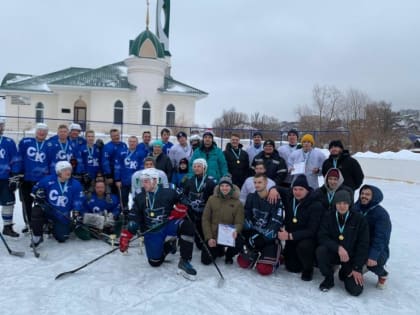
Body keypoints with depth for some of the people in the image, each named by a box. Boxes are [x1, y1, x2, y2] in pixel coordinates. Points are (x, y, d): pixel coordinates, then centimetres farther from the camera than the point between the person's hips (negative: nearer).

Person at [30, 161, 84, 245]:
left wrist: (76, 212, -19)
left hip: (63, 216, 0)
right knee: (37, 210, -32)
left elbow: (78, 200, -4)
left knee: (61, 238, -7)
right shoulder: (48, 180, -6)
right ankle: (37, 237, -9)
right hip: (48, 210, 0)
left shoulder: (75, 184, -6)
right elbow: (36, 188, 10)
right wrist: (38, 194, -12)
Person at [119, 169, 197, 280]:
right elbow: (133, 219, 4)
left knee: (187, 225, -32)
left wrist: (178, 210, -20)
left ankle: (184, 262, -23)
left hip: (168, 225, -3)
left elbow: (183, 205, 2)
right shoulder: (139, 198, 6)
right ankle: (167, 245, 25)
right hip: (151, 232, 3)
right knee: (155, 262, -7)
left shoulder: (169, 193, -4)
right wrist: (126, 236, -6)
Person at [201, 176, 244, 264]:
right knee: (206, 261, -3)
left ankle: (228, 256, 8)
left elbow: (239, 222, -7)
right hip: (212, 236, 1)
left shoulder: (237, 203, -4)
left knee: (238, 245, -30)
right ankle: (219, 251, 33)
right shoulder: (212, 199, -3)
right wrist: (209, 237, -9)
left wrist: (235, 231, -31)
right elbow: (205, 219, -2)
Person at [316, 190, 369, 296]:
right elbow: (322, 237, -13)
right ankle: (328, 278, -4)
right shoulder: (328, 217, -6)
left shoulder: (359, 219, -9)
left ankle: (344, 273, 21)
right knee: (321, 250, -32)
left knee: (356, 290, -15)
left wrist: (357, 268, -12)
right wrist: (338, 248, -30)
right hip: (333, 253, 1)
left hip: (352, 257, -1)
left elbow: (363, 245, -8)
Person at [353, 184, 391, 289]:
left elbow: (380, 238, -26)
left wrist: (373, 255, -38)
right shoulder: (356, 208, -1)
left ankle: (382, 275, 6)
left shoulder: (381, 214, -16)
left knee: (372, 261, -33)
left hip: (378, 249, -4)